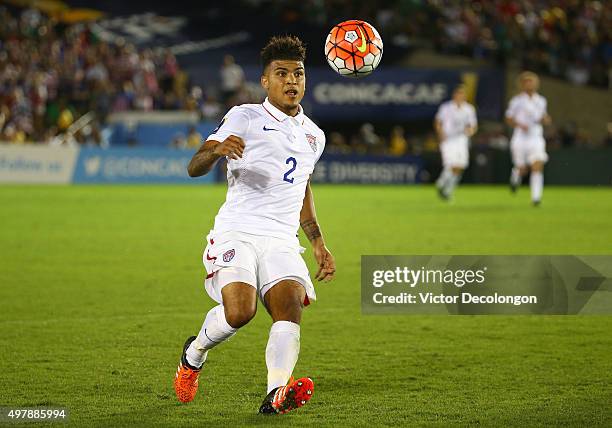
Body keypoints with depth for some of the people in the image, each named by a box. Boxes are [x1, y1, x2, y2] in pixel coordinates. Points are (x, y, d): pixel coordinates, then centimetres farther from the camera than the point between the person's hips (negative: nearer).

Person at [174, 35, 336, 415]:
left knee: (291, 305, -23)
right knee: (239, 311, -24)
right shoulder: (245, 117, 3)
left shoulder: (313, 135, 21)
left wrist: (318, 242, 29)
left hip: (282, 241, 4)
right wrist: (217, 149, -31)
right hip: (237, 233, -4)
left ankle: (276, 395, -38)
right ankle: (194, 354, 8)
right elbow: (195, 167, -7)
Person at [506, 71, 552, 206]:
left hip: (536, 138, 2)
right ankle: (515, 175, 40)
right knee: (522, 169, 3)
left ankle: (536, 197, -13)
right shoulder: (517, 101, -3)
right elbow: (509, 119, 2)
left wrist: (545, 119, -3)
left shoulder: (541, 101, 8)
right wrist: (519, 125, -16)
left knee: (537, 167, -15)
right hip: (520, 138, -2)